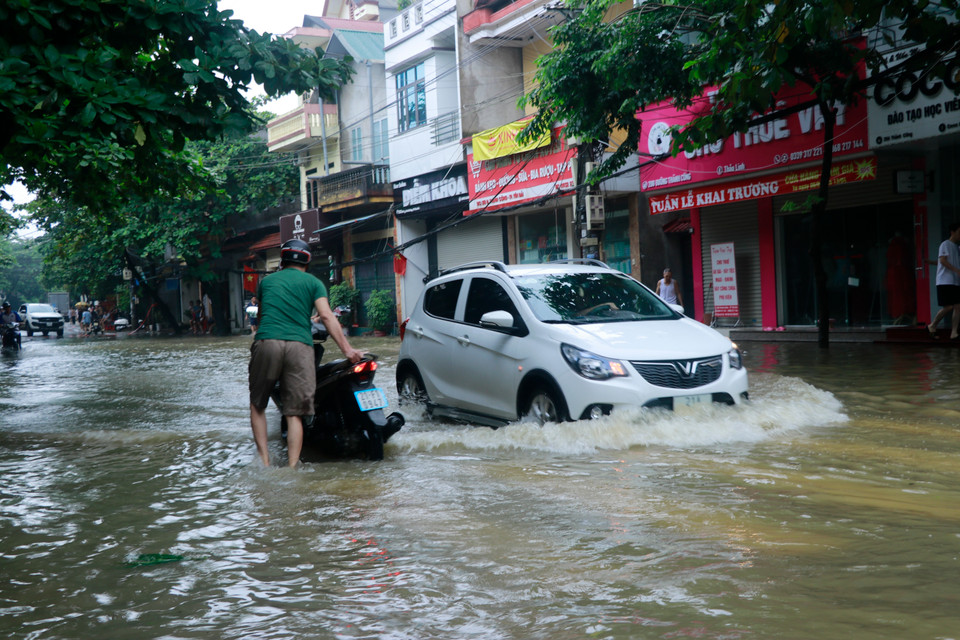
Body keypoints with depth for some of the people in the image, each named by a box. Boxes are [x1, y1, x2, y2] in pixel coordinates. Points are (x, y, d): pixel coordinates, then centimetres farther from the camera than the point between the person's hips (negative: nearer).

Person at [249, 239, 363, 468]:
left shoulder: (266, 281, 23)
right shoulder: (313, 283, 15)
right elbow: (326, 316, 1)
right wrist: (347, 349, -1)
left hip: (267, 343, 1)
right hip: (300, 345, -1)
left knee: (257, 405, 15)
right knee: (294, 413, 1)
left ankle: (264, 460, 7)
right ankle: (292, 468, -6)